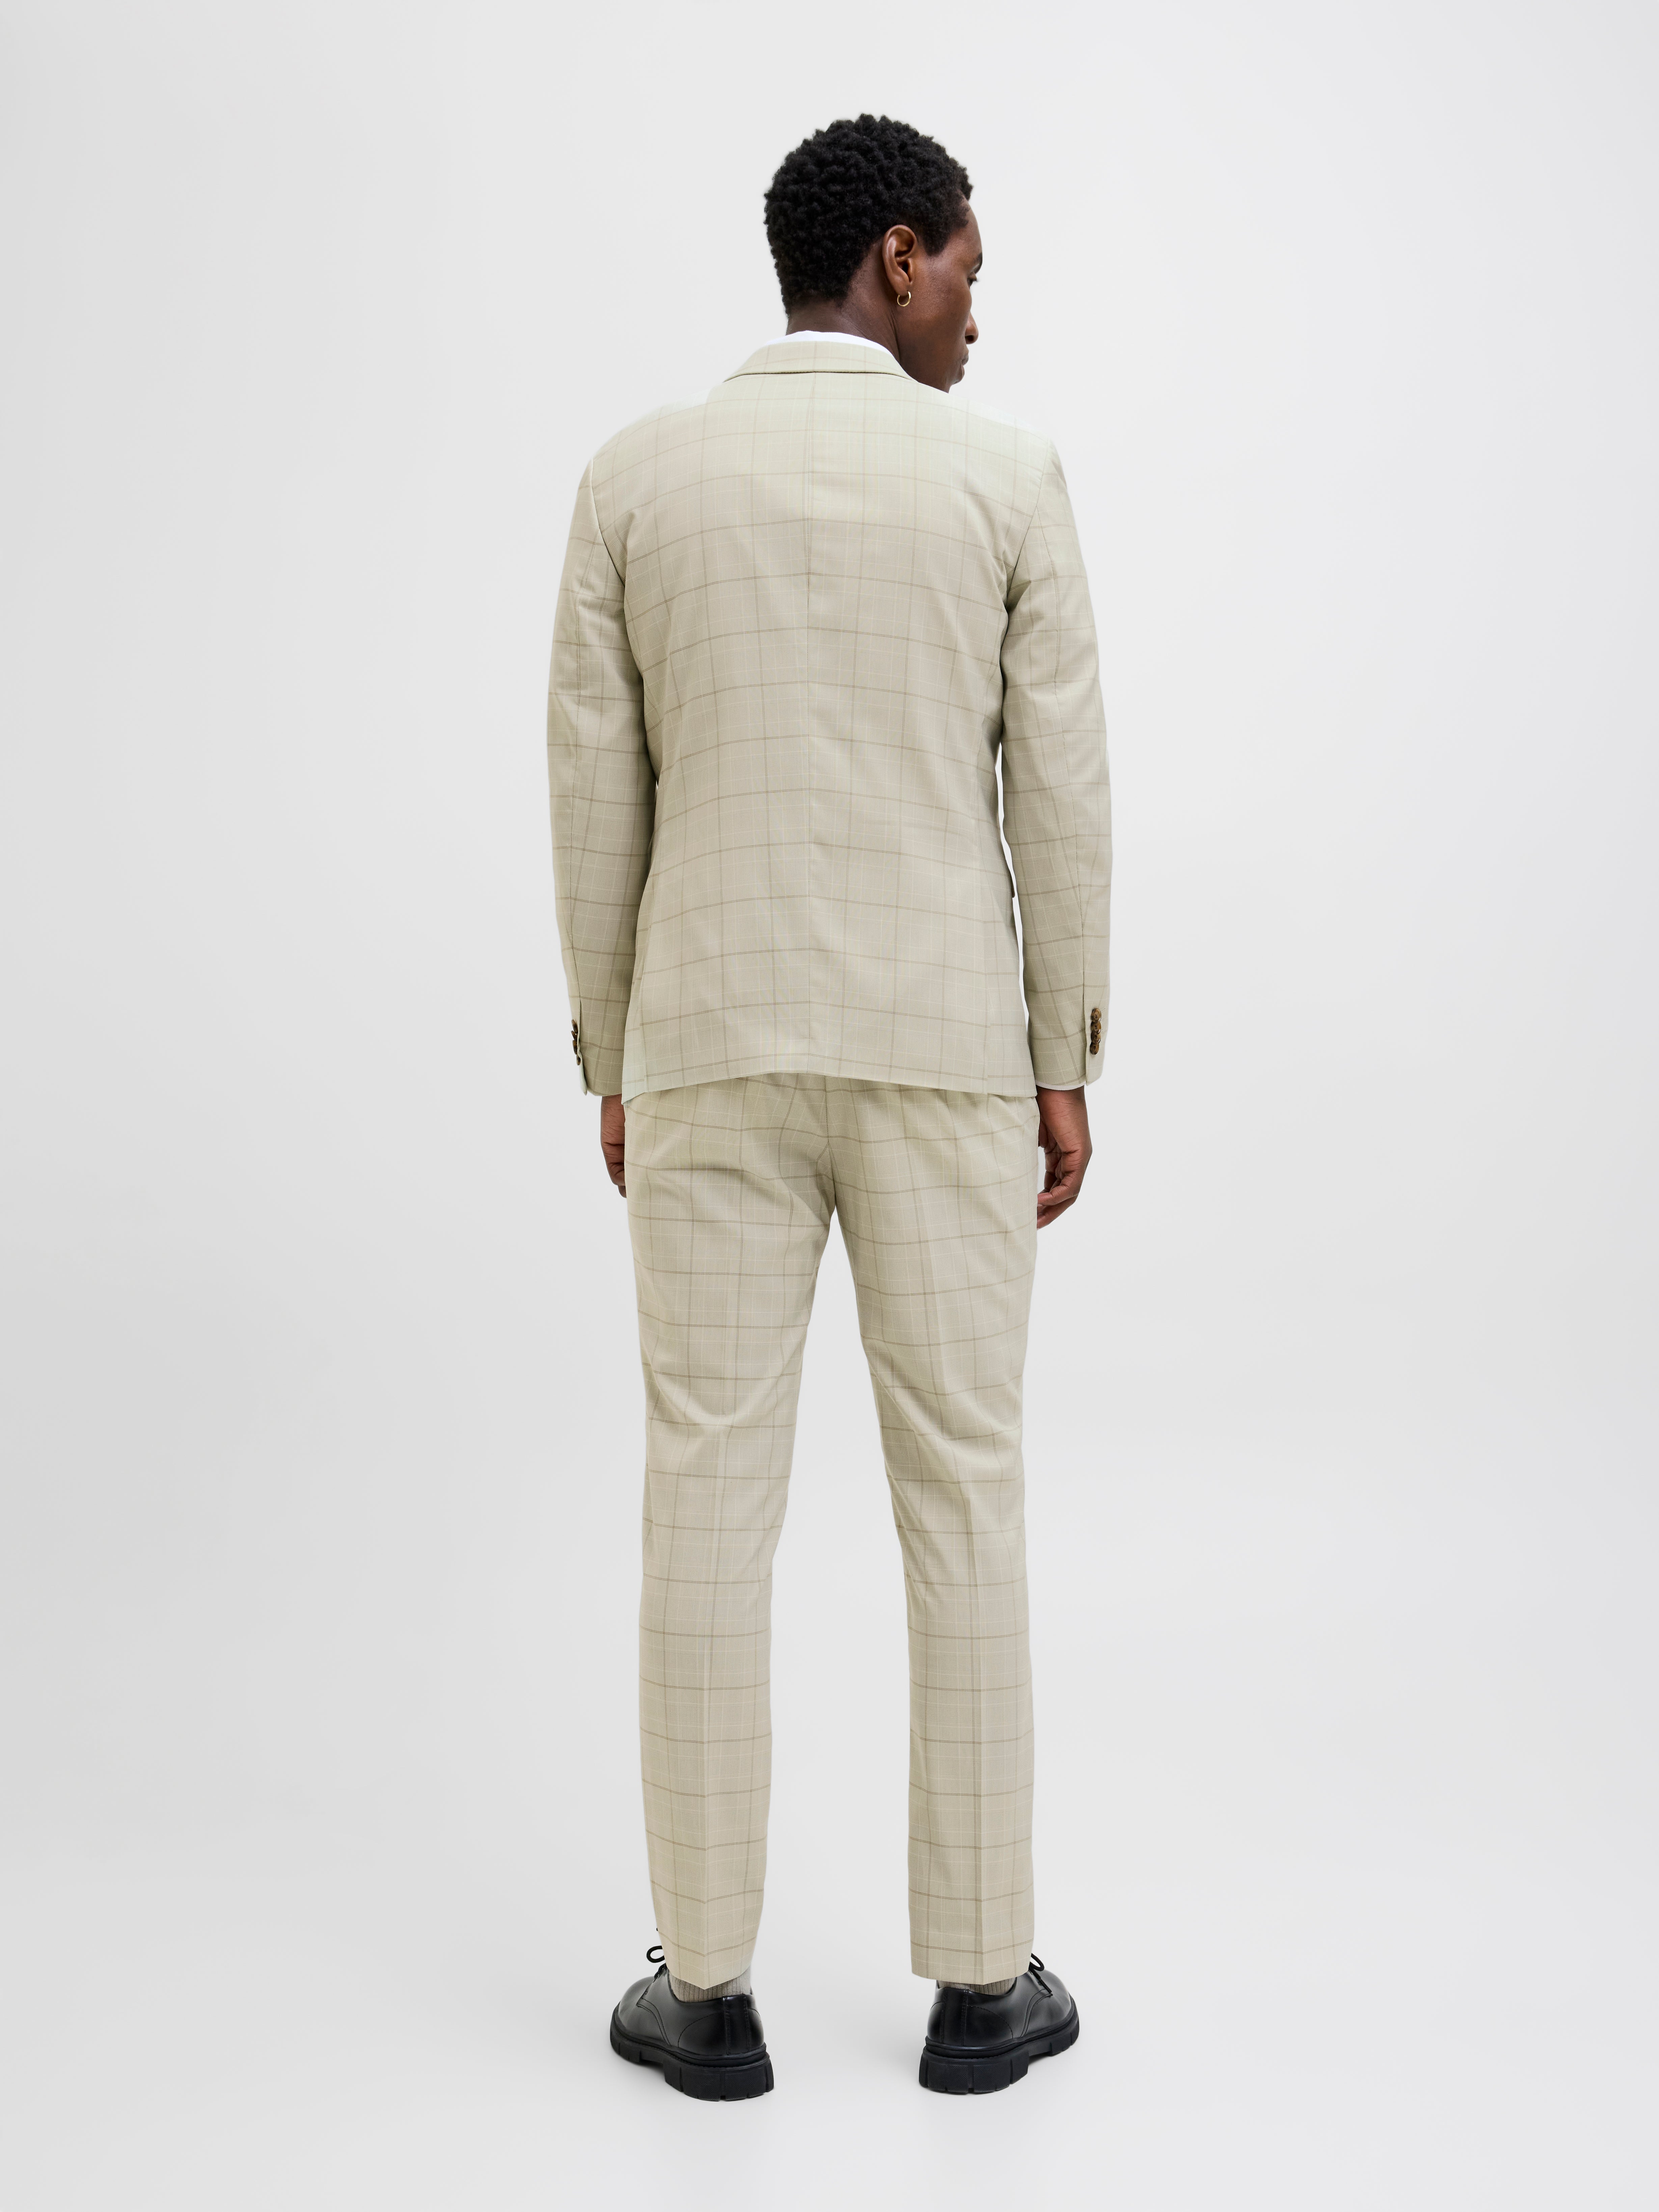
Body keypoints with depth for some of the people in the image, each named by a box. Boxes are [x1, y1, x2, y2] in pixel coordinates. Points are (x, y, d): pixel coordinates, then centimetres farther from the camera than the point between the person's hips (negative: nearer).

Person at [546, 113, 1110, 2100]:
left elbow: (596, 792, 3)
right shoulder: (1005, 477, 0)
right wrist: (1064, 1064, 6)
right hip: (943, 1047, -1)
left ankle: (709, 1987, 11)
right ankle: (980, 1980, 14)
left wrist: (611, 1064, 11)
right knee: (962, 1492, 7)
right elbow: (1061, 789, -1)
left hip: (711, 1047, 1)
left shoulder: (636, 478, 4)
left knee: (710, 1493, 5)